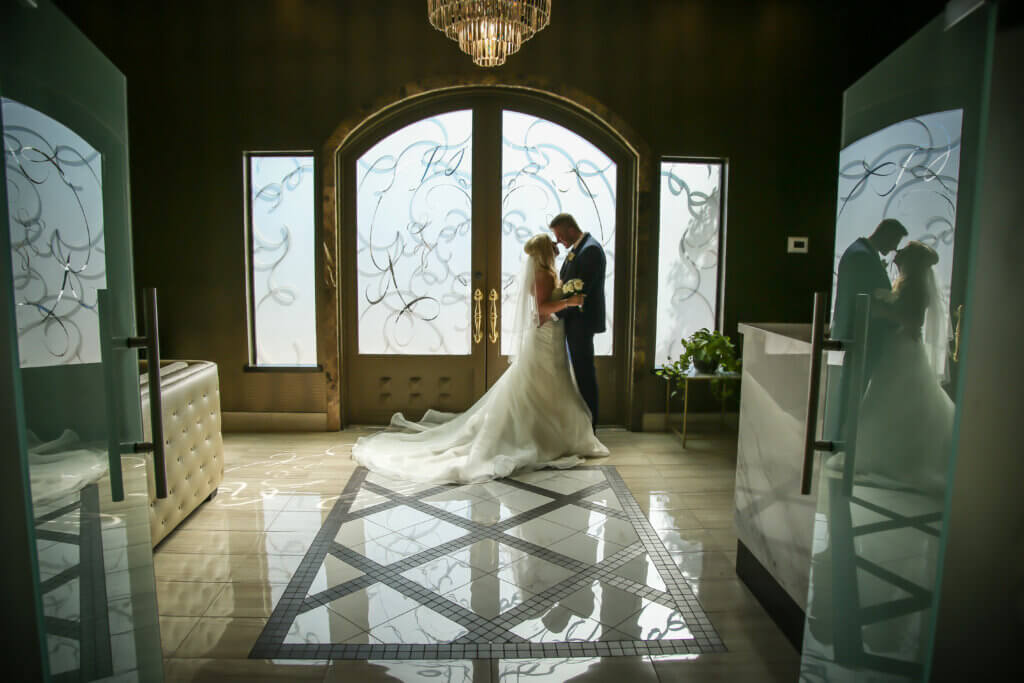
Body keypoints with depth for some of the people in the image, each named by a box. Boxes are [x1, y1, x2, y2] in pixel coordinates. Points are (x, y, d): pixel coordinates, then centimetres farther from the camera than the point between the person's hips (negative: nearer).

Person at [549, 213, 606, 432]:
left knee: (585, 372, -2)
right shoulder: (576, 249, 15)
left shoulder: (591, 249, -16)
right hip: (574, 319, 10)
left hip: (582, 320, -10)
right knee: (582, 370, 15)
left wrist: (555, 313, -19)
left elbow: (581, 289, -22)